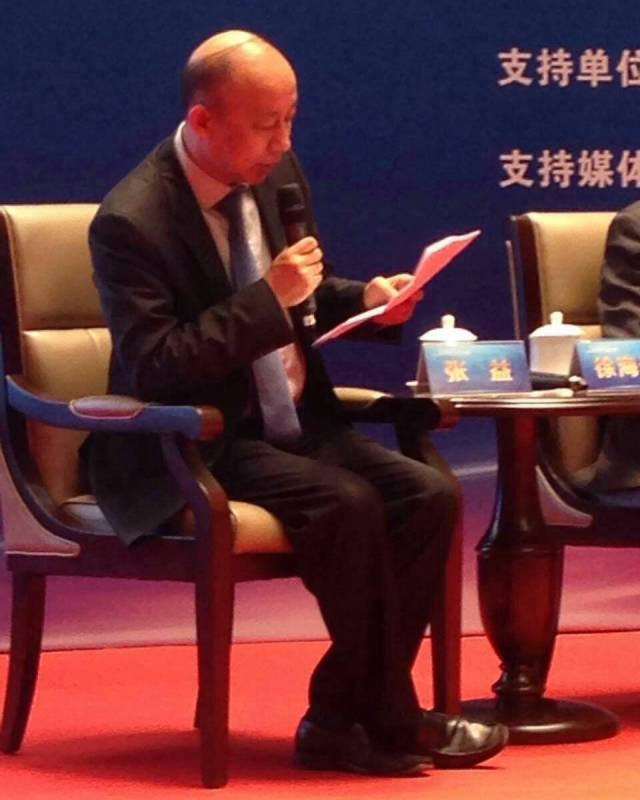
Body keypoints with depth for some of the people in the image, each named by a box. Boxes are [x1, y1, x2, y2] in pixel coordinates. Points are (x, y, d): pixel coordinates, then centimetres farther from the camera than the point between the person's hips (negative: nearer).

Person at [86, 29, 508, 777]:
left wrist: (362, 299, 0)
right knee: (348, 506, -29)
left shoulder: (277, 173, 6)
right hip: (190, 454, -8)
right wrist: (267, 300, -26)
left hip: (292, 425, 8)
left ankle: (343, 718, -9)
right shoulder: (132, 221, -18)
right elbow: (152, 369, -23)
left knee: (430, 496, -14)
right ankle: (391, 721, -13)